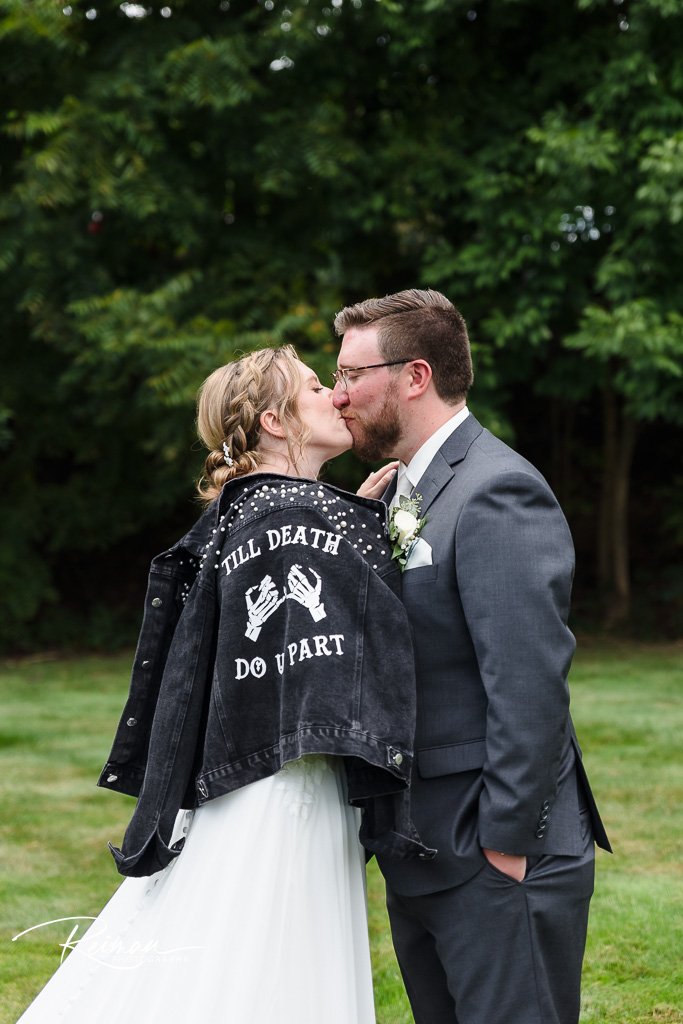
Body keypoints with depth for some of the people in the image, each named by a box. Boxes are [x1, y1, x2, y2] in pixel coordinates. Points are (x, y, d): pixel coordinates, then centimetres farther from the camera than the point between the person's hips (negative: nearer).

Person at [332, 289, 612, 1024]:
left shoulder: (498, 493, -16)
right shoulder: (399, 491, 14)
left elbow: (530, 686, -21)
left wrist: (506, 848, -20)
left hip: (495, 860, -9)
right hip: (420, 854, 9)